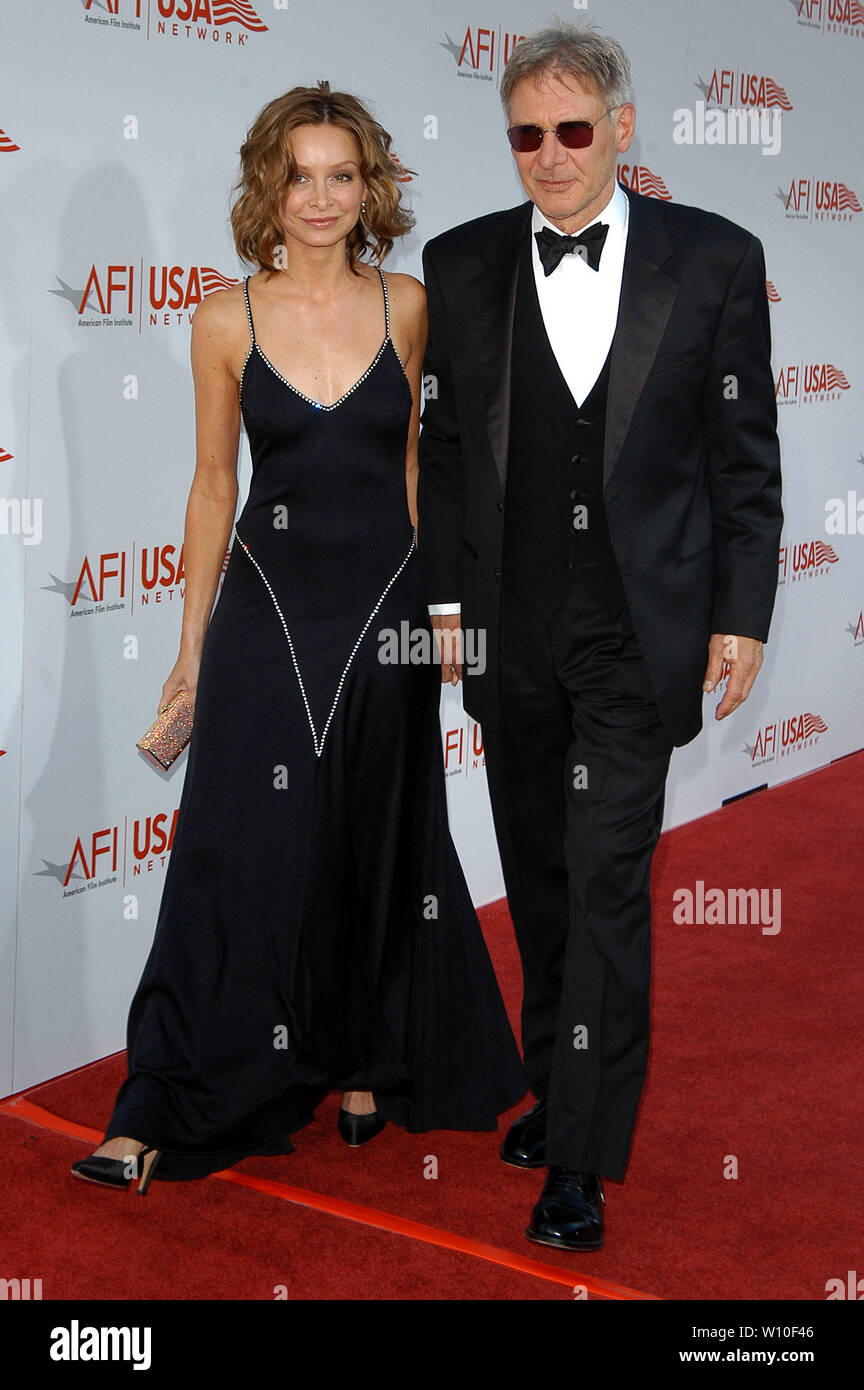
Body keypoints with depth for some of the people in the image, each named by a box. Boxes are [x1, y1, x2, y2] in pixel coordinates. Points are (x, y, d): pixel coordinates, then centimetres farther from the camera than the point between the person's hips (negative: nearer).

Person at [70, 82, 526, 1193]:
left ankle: (366, 1065, 31)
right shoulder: (228, 320, -2)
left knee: (377, 851, 12)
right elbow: (214, 486, 3)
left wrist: (439, 601, 6)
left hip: (384, 607, 2)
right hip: (267, 610, -1)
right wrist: (192, 642, 3)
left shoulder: (405, 307, 1)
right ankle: (159, 1116, 8)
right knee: (240, 860, -1)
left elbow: (410, 461, 10)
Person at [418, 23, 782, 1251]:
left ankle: (581, 1161, 2)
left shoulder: (716, 259, -2)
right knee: (540, 875, 14)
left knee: (608, 882, -6)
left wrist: (742, 616, -3)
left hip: (639, 630, -3)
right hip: (512, 629, 3)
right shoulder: (461, 264, 4)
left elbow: (747, 455, 0)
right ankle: (558, 1084, 32)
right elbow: (444, 446, 9)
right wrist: (442, 595, 4)